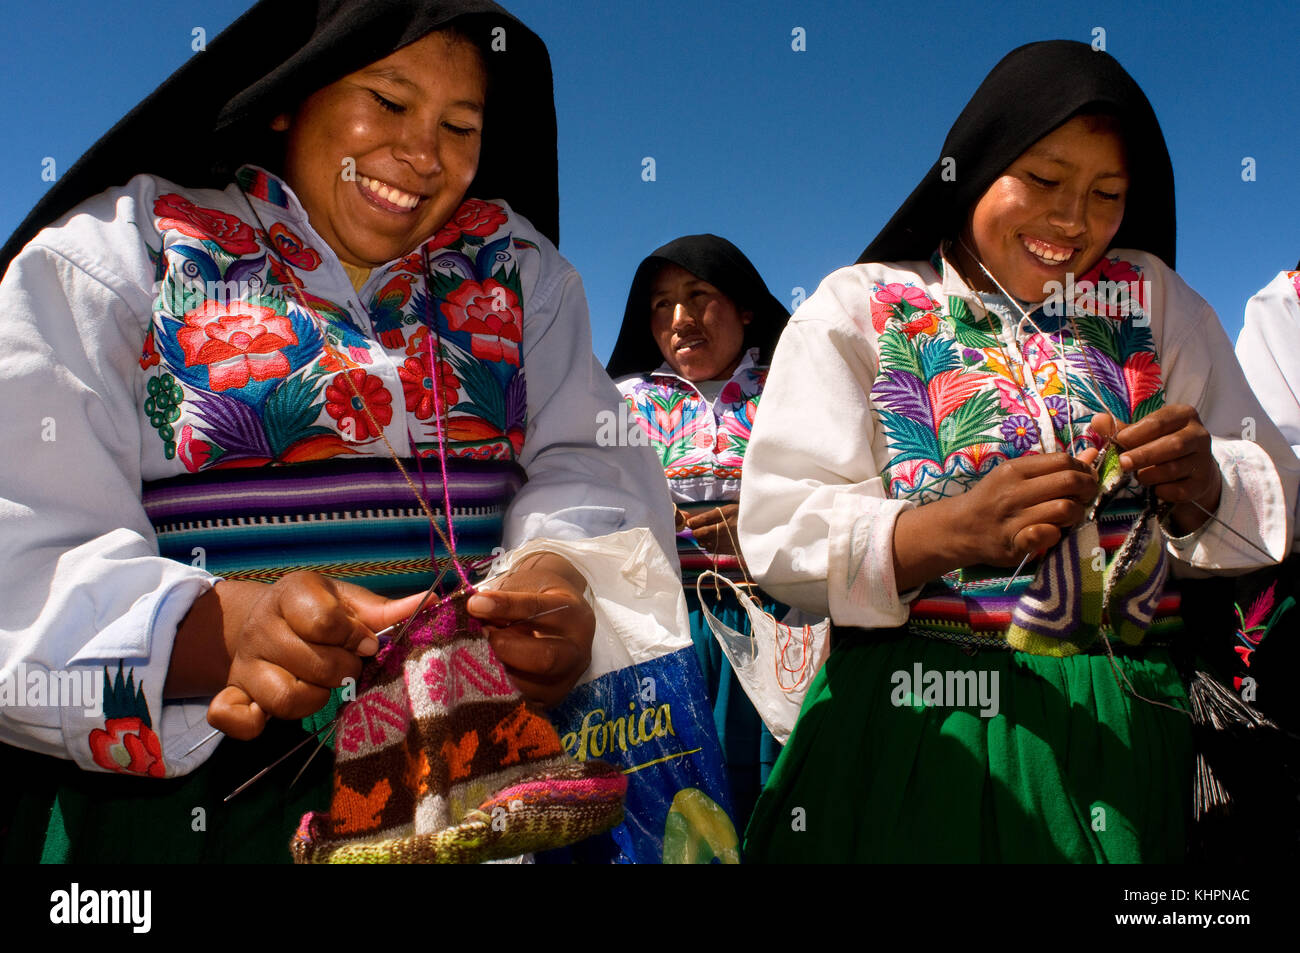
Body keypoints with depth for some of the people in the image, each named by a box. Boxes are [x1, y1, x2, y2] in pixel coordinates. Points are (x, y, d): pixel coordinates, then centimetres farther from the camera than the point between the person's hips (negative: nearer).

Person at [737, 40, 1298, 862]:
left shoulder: (1155, 302, 11)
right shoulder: (859, 307, 0)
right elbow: (778, 532, -11)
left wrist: (1200, 487, -17)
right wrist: (956, 529, -27)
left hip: (1127, 731, 3)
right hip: (915, 732, -3)